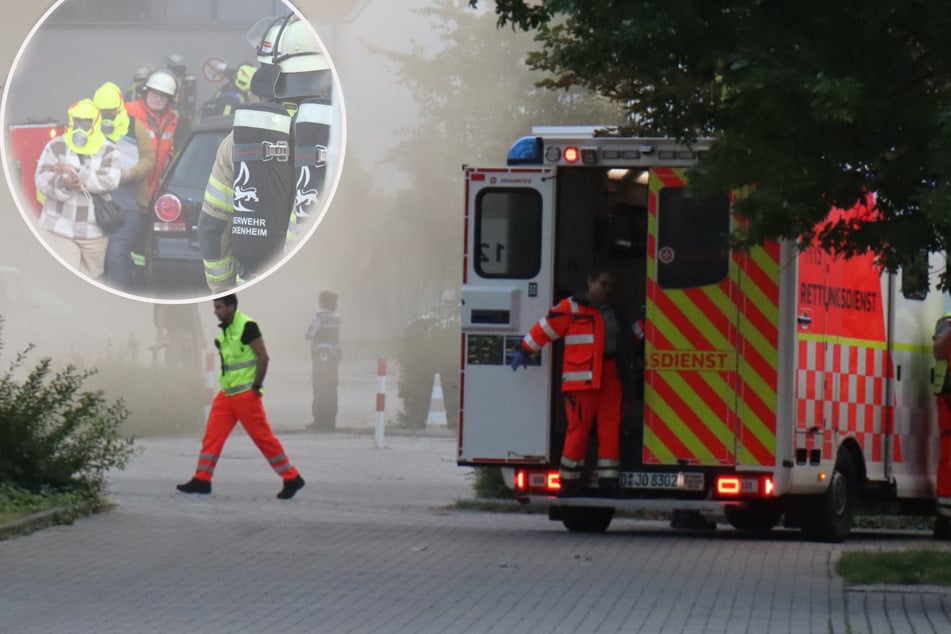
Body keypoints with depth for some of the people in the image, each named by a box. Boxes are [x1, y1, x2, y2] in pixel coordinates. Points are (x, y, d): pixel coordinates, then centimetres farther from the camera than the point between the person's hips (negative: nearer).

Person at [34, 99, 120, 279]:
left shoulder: (107, 150, 3)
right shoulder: (56, 147, 1)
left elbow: (111, 180, -14)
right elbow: (41, 179, -8)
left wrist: (77, 173, -21)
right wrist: (64, 184, -29)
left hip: (94, 231, 2)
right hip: (61, 228, -2)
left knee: (91, 277, 11)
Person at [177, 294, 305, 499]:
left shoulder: (247, 326, -14)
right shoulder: (225, 329, 12)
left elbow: (263, 357, -17)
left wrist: (256, 387, -17)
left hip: (246, 394, -8)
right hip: (227, 393, 8)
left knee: (262, 436, -5)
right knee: (213, 434, 2)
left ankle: (292, 479, 2)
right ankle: (202, 480, 5)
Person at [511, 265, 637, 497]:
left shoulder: (614, 311, 20)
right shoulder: (571, 308, -1)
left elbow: (628, 337, 33)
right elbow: (546, 328, -2)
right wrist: (524, 350, -4)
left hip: (611, 375, 6)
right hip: (582, 378, -6)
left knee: (610, 427, 2)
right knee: (579, 427, -6)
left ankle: (608, 479, 5)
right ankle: (570, 481, -1)